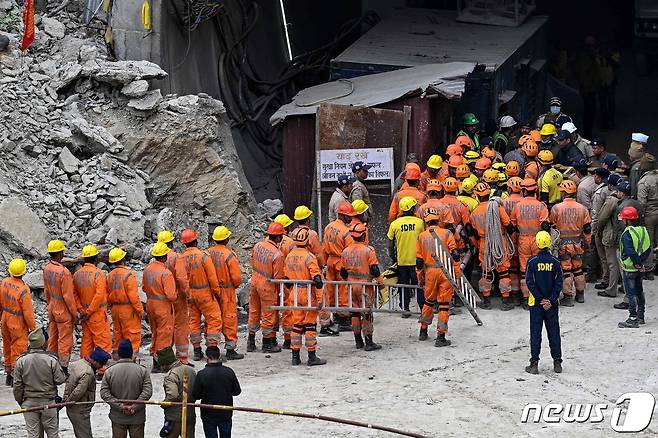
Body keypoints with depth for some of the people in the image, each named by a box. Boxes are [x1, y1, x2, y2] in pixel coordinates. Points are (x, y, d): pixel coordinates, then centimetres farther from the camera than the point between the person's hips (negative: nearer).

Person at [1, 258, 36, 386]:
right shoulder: (23, 290, -28)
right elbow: (28, 312, -22)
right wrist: (33, 328, -9)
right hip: (18, 325, -7)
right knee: (18, 350, 7)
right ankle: (16, 378, 14)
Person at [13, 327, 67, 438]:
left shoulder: (21, 361, -7)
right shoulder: (51, 359, -14)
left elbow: (17, 385, -2)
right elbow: (60, 380, -11)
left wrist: (19, 400, 13)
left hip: (29, 403, 2)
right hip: (48, 402, -2)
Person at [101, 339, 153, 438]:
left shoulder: (109, 371, -5)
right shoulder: (142, 370, -8)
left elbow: (104, 393, -9)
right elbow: (147, 392, -14)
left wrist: (120, 406, -11)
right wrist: (134, 407, -13)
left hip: (117, 417, 1)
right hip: (137, 418, -1)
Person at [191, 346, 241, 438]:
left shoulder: (202, 374, -18)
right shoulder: (229, 372, -11)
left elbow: (195, 395, -11)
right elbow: (237, 391, -1)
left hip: (208, 414, -2)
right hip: (226, 414, 2)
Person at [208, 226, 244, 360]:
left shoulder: (208, 253, -2)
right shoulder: (229, 254, -17)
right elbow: (236, 277, -16)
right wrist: (235, 285, 6)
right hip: (227, 291, -5)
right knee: (229, 319, 2)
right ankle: (230, 350, 4)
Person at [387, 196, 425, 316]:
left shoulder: (395, 224, -4)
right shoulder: (420, 222, -8)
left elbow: (390, 244, 2)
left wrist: (393, 258, 15)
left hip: (401, 261, 1)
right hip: (417, 260, -1)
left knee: (404, 285, 11)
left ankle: (405, 309, 9)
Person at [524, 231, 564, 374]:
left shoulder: (532, 262, -8)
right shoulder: (555, 262, -5)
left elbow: (530, 283, -11)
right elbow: (558, 283, -8)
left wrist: (540, 299, -7)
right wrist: (551, 300, -8)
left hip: (536, 303, -1)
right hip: (552, 304, 1)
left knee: (535, 332, 3)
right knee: (554, 332, 9)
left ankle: (534, 363, 0)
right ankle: (557, 363, 12)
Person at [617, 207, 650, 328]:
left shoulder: (627, 234, -19)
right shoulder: (643, 230, 4)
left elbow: (630, 252, -26)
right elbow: (648, 249, 4)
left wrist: (638, 263, -16)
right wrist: (641, 262, -2)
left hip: (629, 268, -8)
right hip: (639, 268, 8)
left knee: (631, 293, -4)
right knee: (639, 291, 19)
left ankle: (633, 320, -6)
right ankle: (640, 317, 28)